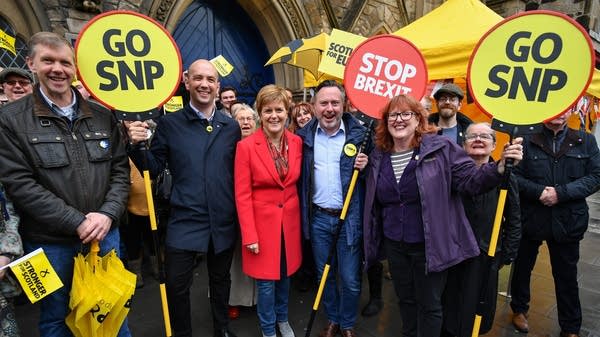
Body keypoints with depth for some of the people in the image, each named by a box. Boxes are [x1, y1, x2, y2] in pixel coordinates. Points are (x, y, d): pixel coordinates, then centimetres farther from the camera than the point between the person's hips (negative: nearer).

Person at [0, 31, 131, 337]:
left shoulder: (102, 116, 4)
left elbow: (120, 170, 4)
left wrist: (107, 214, -12)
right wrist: (77, 222, -17)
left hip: (105, 235, 3)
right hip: (50, 243, -2)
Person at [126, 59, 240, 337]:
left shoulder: (231, 127, 4)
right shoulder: (169, 123, -2)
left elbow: (239, 173, 6)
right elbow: (153, 169, -2)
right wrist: (136, 145, -15)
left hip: (224, 222, 3)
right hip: (184, 222, -2)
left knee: (220, 279, 21)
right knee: (176, 285, 6)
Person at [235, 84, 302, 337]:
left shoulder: (297, 143, -2)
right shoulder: (246, 146, -14)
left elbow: (297, 183, 7)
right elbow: (242, 195, -12)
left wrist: (301, 218, 6)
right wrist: (249, 235, -13)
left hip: (289, 221, 4)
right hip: (262, 222, -4)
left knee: (285, 274, 20)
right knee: (266, 280, 9)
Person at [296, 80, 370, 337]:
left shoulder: (360, 134, -5)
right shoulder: (304, 136, 2)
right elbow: (300, 177, 7)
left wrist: (366, 166, -18)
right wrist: (304, 214, -2)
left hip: (350, 218, -2)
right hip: (318, 217, 3)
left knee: (350, 279, 7)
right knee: (325, 275, 17)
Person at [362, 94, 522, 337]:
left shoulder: (441, 148, -10)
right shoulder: (378, 156, 4)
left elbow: (469, 179, -16)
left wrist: (500, 167, -29)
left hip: (430, 245, -4)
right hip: (394, 245, 5)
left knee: (429, 305, 13)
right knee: (405, 299, 23)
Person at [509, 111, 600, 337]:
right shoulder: (528, 140, -5)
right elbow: (514, 175, -7)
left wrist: (561, 193, -17)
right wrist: (538, 191, -22)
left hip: (567, 220, 2)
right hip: (529, 217, -1)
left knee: (567, 275, 13)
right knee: (523, 267, 16)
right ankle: (519, 309, 40)